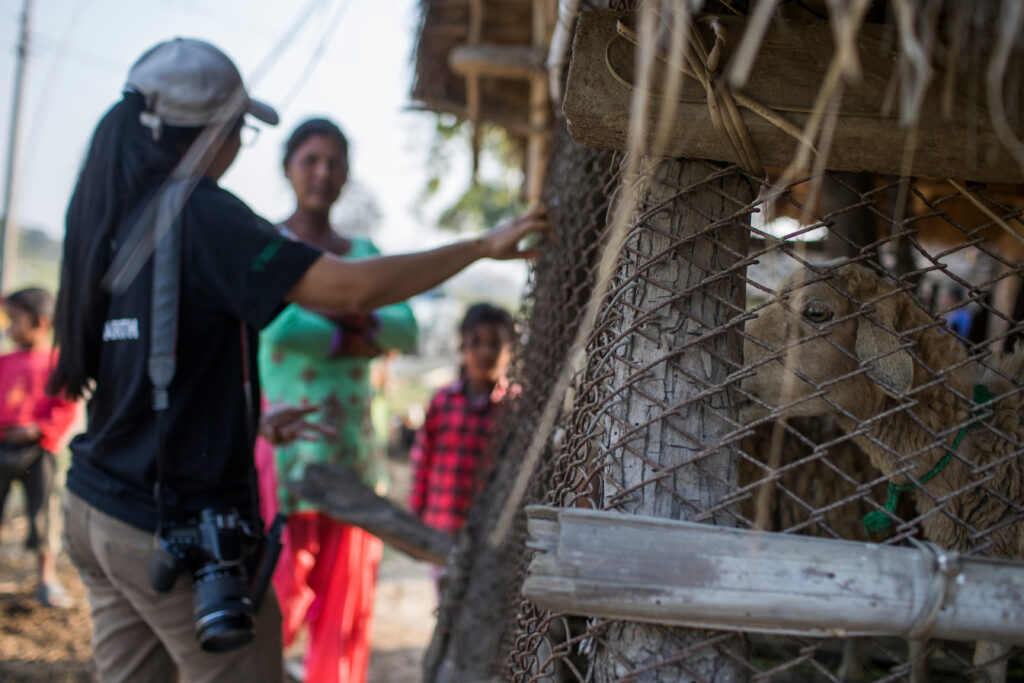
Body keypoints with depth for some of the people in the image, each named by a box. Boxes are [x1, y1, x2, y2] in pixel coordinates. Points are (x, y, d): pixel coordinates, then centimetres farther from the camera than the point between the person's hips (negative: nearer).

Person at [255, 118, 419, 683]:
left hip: (354, 452, 5)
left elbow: (408, 333, 3)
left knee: (346, 610, 6)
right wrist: (349, 341, -5)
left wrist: (365, 319, -15)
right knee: (274, 599, -8)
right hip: (285, 443, -5)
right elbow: (278, 328, -17)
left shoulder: (365, 254, 15)